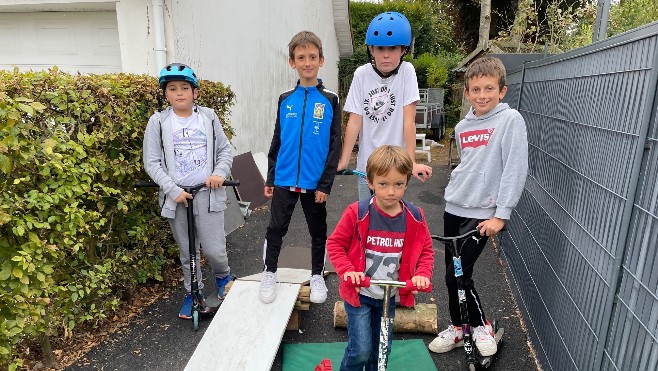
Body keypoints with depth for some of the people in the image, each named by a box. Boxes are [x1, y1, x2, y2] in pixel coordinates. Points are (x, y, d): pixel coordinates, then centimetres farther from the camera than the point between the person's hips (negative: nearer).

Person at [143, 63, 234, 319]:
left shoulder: (208, 118, 3)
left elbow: (225, 149, 9)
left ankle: (223, 277, 30)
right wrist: (174, 190, -13)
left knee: (214, 249, -3)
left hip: (207, 194, 0)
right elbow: (152, 163, -4)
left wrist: (220, 172, -10)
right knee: (187, 252, 13)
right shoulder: (158, 122, -2)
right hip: (176, 197, 1)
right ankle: (193, 293, 34)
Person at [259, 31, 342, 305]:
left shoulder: (330, 101, -2)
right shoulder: (285, 100, 5)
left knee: (318, 231, 12)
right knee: (276, 229, 5)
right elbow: (277, 141, 10)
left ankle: (317, 276, 30)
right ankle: (269, 274, 24)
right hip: (284, 180, 2)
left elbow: (334, 145, -4)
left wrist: (325, 184, -9)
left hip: (314, 182, -1)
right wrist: (270, 179, 8)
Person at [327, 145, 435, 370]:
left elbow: (426, 249, 5)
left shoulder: (414, 217, -9)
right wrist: (347, 271, -21)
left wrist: (422, 274, -12)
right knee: (361, 350, -4)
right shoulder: (357, 213, -18)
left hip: (390, 296, 4)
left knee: (381, 350, 18)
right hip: (359, 293, -3)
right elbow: (335, 244, -8)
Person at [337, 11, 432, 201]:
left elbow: (409, 119, -12)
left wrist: (412, 162, -16)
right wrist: (343, 162, -11)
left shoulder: (406, 71, -8)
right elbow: (355, 120, -7)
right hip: (366, 163, 2)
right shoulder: (362, 74, -4)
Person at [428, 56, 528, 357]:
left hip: (482, 213, -6)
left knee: (458, 275, -7)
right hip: (453, 207, 6)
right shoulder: (462, 127, 9)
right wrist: (458, 190, 16)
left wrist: (501, 214, -18)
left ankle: (481, 326, 20)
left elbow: (515, 169, -15)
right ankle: (457, 328, 31)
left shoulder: (510, 120, -10)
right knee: (452, 273, 12)